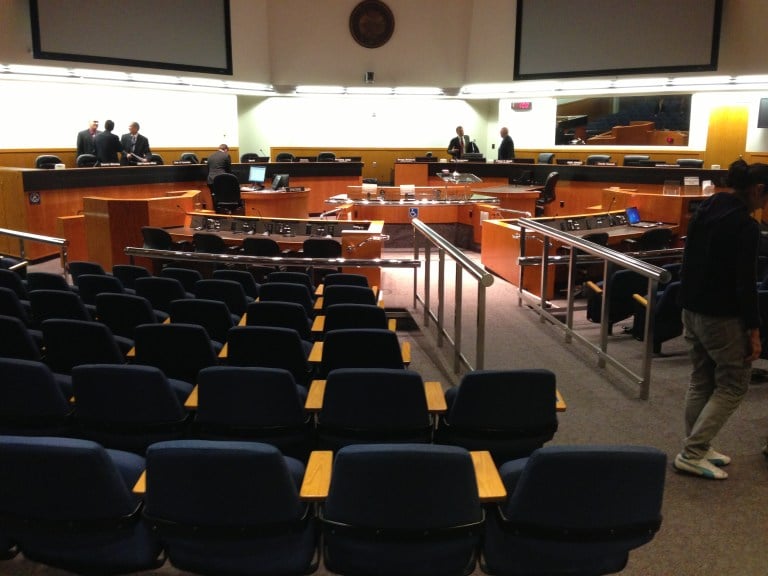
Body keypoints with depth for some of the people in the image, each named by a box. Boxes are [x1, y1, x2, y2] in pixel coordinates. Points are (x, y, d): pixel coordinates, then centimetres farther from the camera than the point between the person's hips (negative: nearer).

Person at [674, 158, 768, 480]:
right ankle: (691, 454, 4)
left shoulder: (704, 211, 7)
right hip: (722, 317, -8)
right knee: (733, 385, 5)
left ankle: (696, 447, 25)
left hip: (692, 309, 8)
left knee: (701, 380, 16)